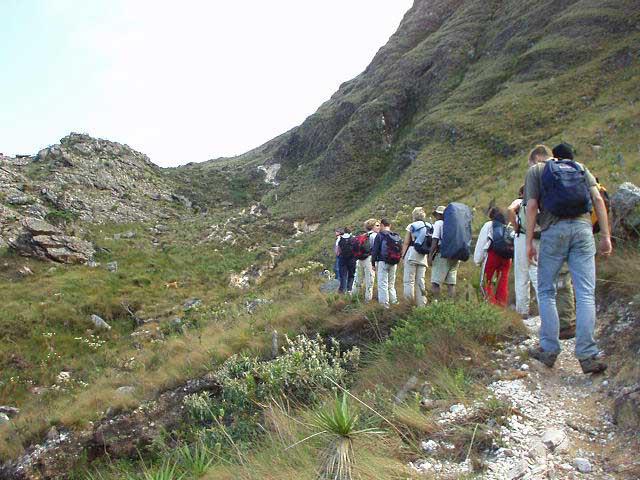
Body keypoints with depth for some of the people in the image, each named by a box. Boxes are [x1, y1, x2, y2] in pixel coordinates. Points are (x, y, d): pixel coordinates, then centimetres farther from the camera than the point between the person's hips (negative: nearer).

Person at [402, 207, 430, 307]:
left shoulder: (411, 226, -1)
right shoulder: (429, 227, 9)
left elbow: (406, 243, -4)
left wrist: (403, 255, 2)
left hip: (412, 253, -4)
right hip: (423, 256, 4)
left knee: (409, 280, 0)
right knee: (420, 280, 9)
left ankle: (410, 301, -8)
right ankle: (421, 304, 8)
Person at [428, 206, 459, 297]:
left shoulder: (438, 223, 3)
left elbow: (435, 240, -7)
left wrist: (430, 255, -8)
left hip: (442, 254, -6)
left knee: (435, 283, -7)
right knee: (451, 283, 7)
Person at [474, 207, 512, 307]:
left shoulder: (488, 225, 6)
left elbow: (481, 243, 3)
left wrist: (478, 260, 6)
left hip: (493, 254, -4)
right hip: (507, 257, 4)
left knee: (486, 282, 3)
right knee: (503, 283, 8)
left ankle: (491, 304, -7)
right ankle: (502, 305, 6)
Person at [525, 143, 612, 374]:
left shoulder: (535, 171, 14)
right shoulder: (581, 168, 23)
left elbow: (532, 205, 1)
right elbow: (598, 200, 10)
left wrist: (529, 242, -1)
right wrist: (605, 236, 6)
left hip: (554, 230, -2)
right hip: (583, 228, 3)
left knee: (546, 292, 9)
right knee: (585, 294, 0)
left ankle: (549, 350, 9)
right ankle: (587, 355, -3)